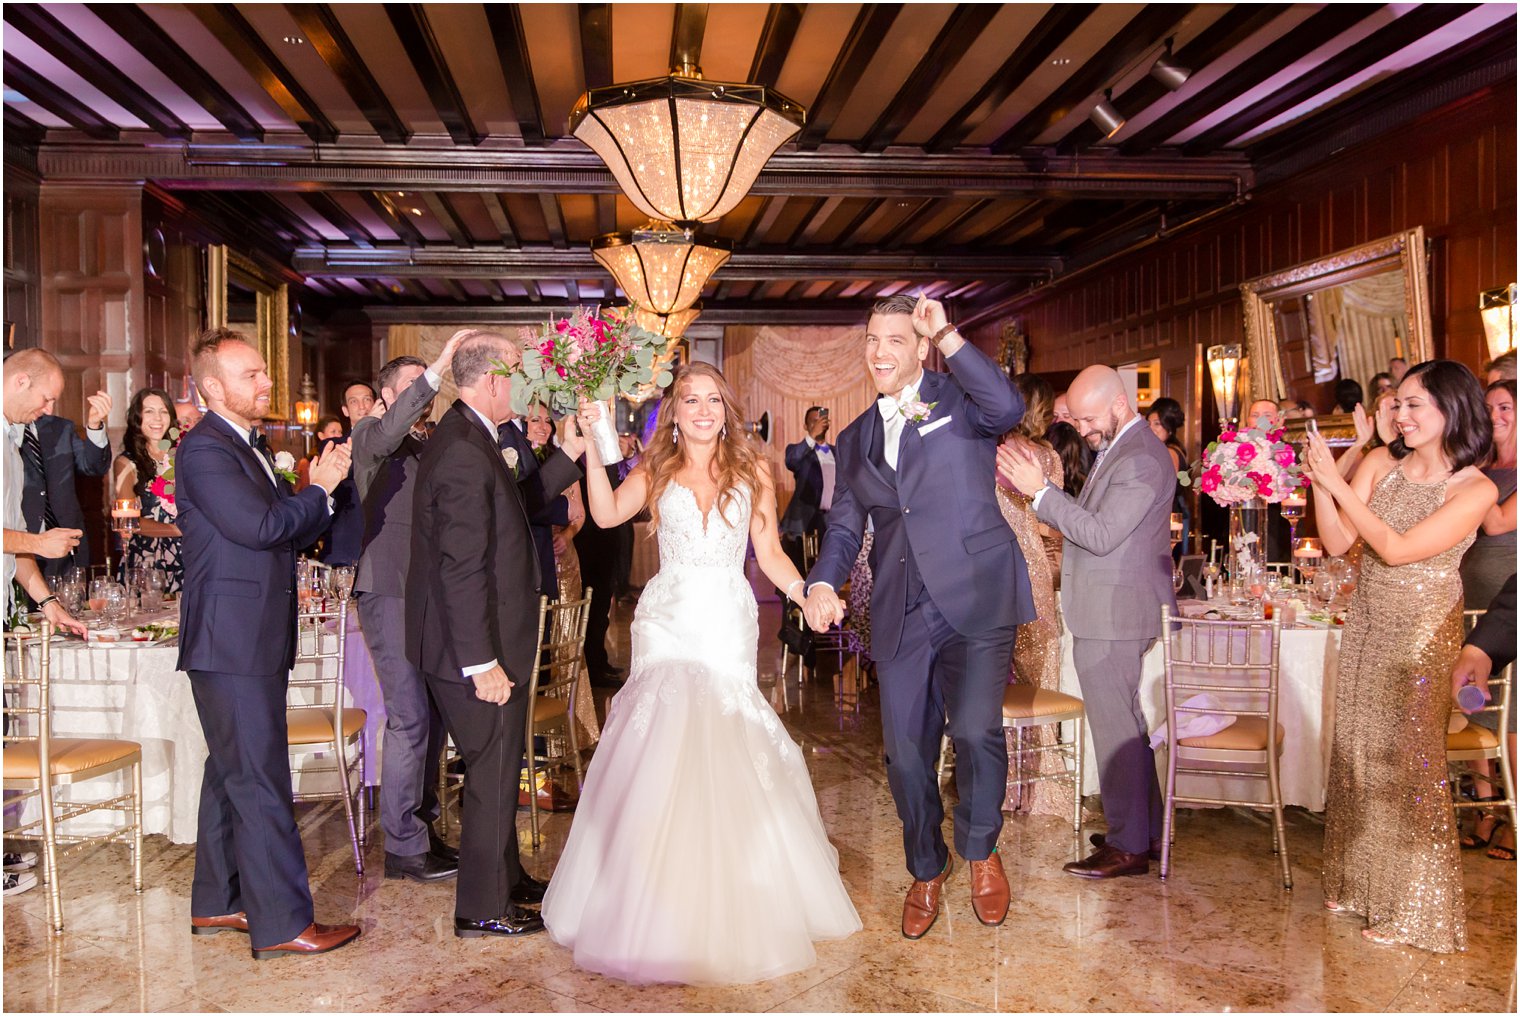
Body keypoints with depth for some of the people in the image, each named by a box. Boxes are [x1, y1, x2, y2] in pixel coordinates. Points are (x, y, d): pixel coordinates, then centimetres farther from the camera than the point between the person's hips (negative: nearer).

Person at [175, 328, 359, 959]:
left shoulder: (247, 448, 17)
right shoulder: (204, 449, -13)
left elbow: (288, 535, 15)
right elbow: (259, 527, -24)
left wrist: (320, 490, -1)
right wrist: (320, 490, -11)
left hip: (253, 642, 10)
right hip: (232, 644, -10)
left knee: (232, 774, 17)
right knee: (260, 781, -7)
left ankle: (217, 903, 29)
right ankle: (282, 923, 0)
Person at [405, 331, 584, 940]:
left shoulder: (467, 440, 10)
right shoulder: (465, 454, -23)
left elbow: (514, 506, 17)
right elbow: (461, 569, -26)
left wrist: (568, 454, 15)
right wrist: (482, 663, -25)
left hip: (484, 646, 10)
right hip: (479, 652, -10)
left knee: (497, 769, 23)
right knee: (493, 776, 4)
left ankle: (506, 878, 39)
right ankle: (482, 908, 20)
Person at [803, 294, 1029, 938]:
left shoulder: (958, 399, 3)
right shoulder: (855, 439, 17)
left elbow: (1008, 408, -20)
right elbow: (845, 525, 16)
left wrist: (946, 335, -18)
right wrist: (822, 584, -3)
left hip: (976, 598, -4)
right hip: (901, 613, 5)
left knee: (975, 729, -19)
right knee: (906, 753, 8)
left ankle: (980, 849, 12)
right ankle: (927, 870, 33)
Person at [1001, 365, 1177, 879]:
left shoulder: (1141, 459, -20)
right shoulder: (1118, 448, 14)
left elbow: (1101, 535, -24)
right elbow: (1088, 519, 14)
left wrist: (1040, 490, -23)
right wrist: (1037, 489, 3)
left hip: (1112, 618, -11)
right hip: (1114, 610, 11)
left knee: (1116, 729, -2)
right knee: (1128, 723, 18)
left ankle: (1128, 847, 9)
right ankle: (1145, 827, 31)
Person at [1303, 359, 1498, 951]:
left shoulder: (1476, 490, -13)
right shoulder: (1380, 463, 0)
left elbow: (1397, 549, -21)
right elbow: (1337, 543, -4)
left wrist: (1337, 483, -22)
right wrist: (1319, 483, -18)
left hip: (1422, 634, -5)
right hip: (1366, 625, 5)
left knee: (1408, 760, 3)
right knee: (1357, 752, 12)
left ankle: (1413, 908, 20)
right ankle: (1359, 882, 30)